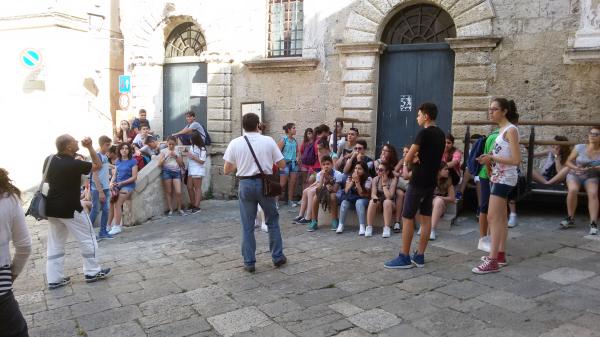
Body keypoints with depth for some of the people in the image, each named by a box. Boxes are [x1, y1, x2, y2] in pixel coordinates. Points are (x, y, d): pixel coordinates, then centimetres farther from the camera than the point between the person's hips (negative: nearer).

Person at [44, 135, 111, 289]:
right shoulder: (74, 164, -21)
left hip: (52, 208, 7)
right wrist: (90, 147, -10)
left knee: (55, 244, 13)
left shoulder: (49, 160, 0)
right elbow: (98, 165, -9)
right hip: (70, 210, -7)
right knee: (87, 240, 8)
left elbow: (46, 179, 16)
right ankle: (92, 272, 17)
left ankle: (54, 279, 17)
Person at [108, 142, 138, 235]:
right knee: (110, 202, -17)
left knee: (117, 203, -20)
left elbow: (134, 177, -7)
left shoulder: (133, 161, -3)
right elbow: (114, 175, 15)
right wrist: (111, 183, -5)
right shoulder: (117, 162, 14)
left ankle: (117, 226, -14)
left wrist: (121, 183, -14)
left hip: (128, 185, -5)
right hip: (117, 185, 5)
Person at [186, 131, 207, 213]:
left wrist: (192, 157, -17)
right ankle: (193, 205, 19)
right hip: (191, 170, 8)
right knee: (189, 188, 9)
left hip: (197, 171, -8)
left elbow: (202, 161, -16)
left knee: (197, 188, -3)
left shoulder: (201, 149, -13)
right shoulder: (192, 146, 11)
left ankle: (197, 206, 1)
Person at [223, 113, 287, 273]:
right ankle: (278, 257, 23)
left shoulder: (235, 143, -2)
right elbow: (282, 164, 0)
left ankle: (249, 263, 15)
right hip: (264, 183, 0)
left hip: (245, 184, 0)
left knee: (247, 226, 9)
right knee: (272, 221, 16)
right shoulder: (268, 141, -3)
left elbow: (226, 170, 1)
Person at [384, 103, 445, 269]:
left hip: (418, 181, -9)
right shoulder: (441, 134, 12)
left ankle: (404, 257, 0)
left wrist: (406, 164, 8)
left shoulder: (424, 133, -15)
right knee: (426, 217, 8)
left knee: (407, 218, -3)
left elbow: (408, 157, -14)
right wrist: (417, 157, 0)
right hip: (431, 181, 9)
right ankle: (419, 256, 13)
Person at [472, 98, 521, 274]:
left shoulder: (511, 130, -14)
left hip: (504, 178, -10)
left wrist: (492, 158, -20)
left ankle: (492, 261, -9)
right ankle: (500, 254, 24)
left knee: (493, 217, -12)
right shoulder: (502, 130, 12)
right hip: (499, 177, 10)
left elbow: (516, 160, -20)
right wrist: (489, 158, 2)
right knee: (501, 217, 14)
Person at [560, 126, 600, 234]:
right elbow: (568, 161, 0)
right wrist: (575, 167, -20)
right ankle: (570, 218, -15)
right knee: (573, 190, -32)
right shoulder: (579, 147, -6)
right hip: (575, 175, -1)